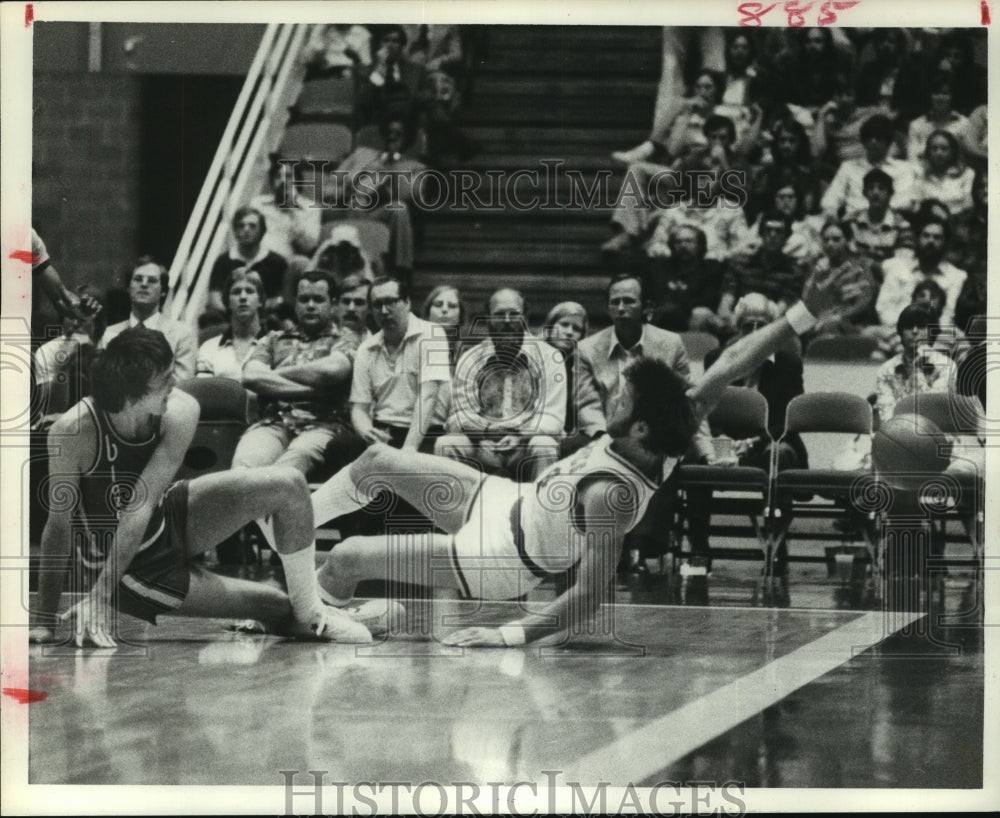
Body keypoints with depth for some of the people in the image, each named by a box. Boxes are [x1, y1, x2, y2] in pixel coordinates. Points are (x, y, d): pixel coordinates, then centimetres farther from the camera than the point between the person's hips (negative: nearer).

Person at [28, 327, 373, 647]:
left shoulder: (180, 413, -24)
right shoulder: (72, 432, -33)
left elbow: (141, 507, -28)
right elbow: (60, 523, -25)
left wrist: (101, 595, -34)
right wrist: (44, 620, -25)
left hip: (169, 520, 4)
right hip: (133, 571, -4)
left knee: (288, 485, -14)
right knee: (277, 607, -7)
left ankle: (311, 616, 1)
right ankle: (295, 617, 30)